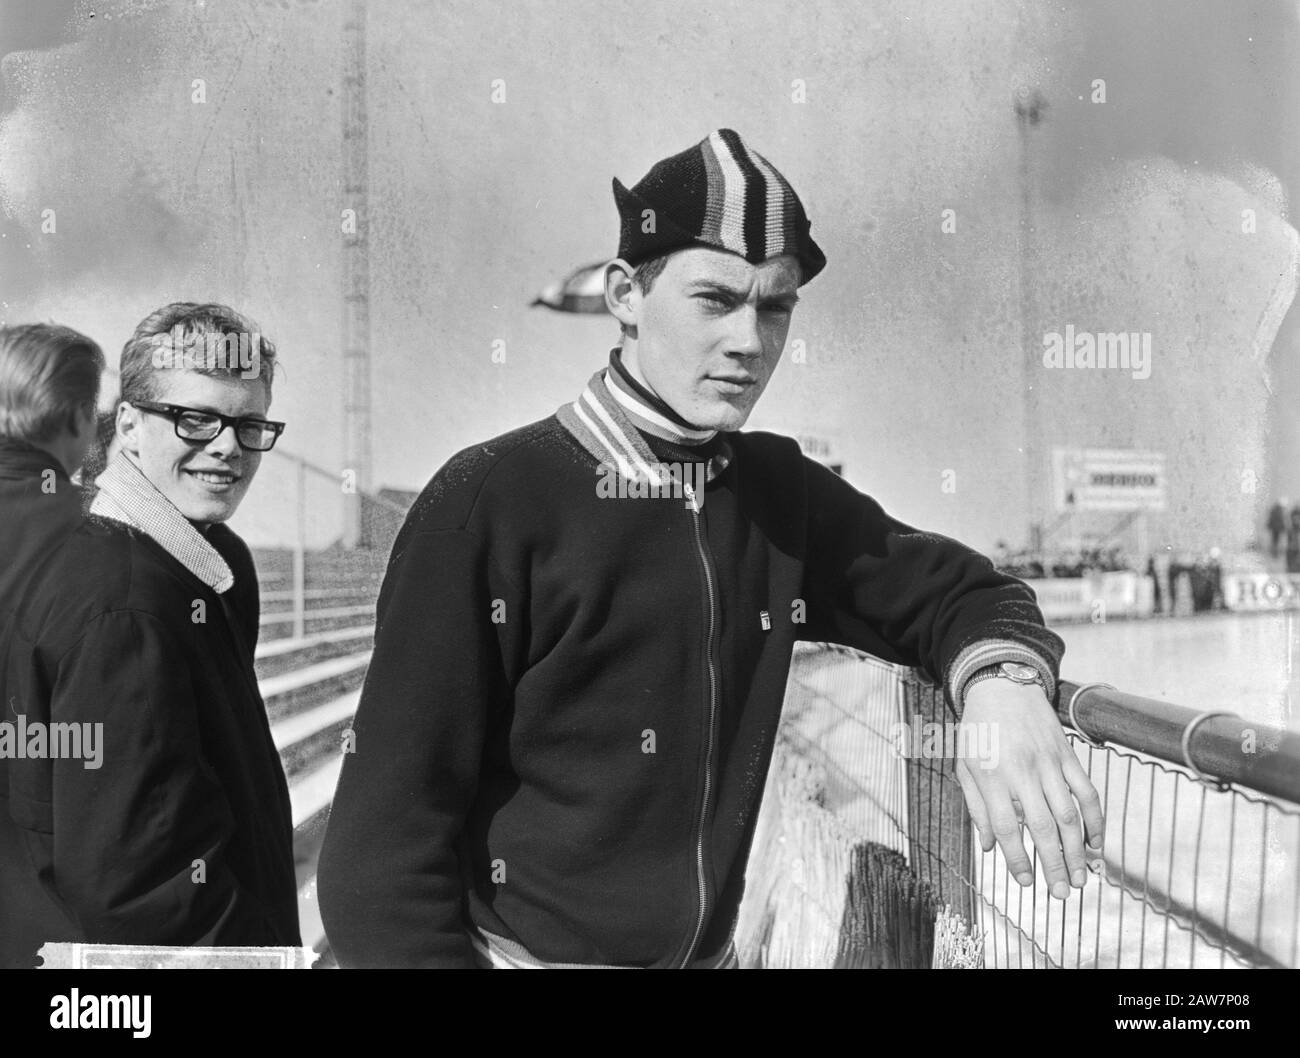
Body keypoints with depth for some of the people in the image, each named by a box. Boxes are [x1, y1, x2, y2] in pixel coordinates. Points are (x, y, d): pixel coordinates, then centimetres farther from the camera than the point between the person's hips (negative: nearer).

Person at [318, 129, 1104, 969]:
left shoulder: (784, 493, -3)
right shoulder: (492, 501, -19)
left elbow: (953, 591, 5)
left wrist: (1003, 679, -17)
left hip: (711, 953, 6)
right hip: (518, 947, -5)